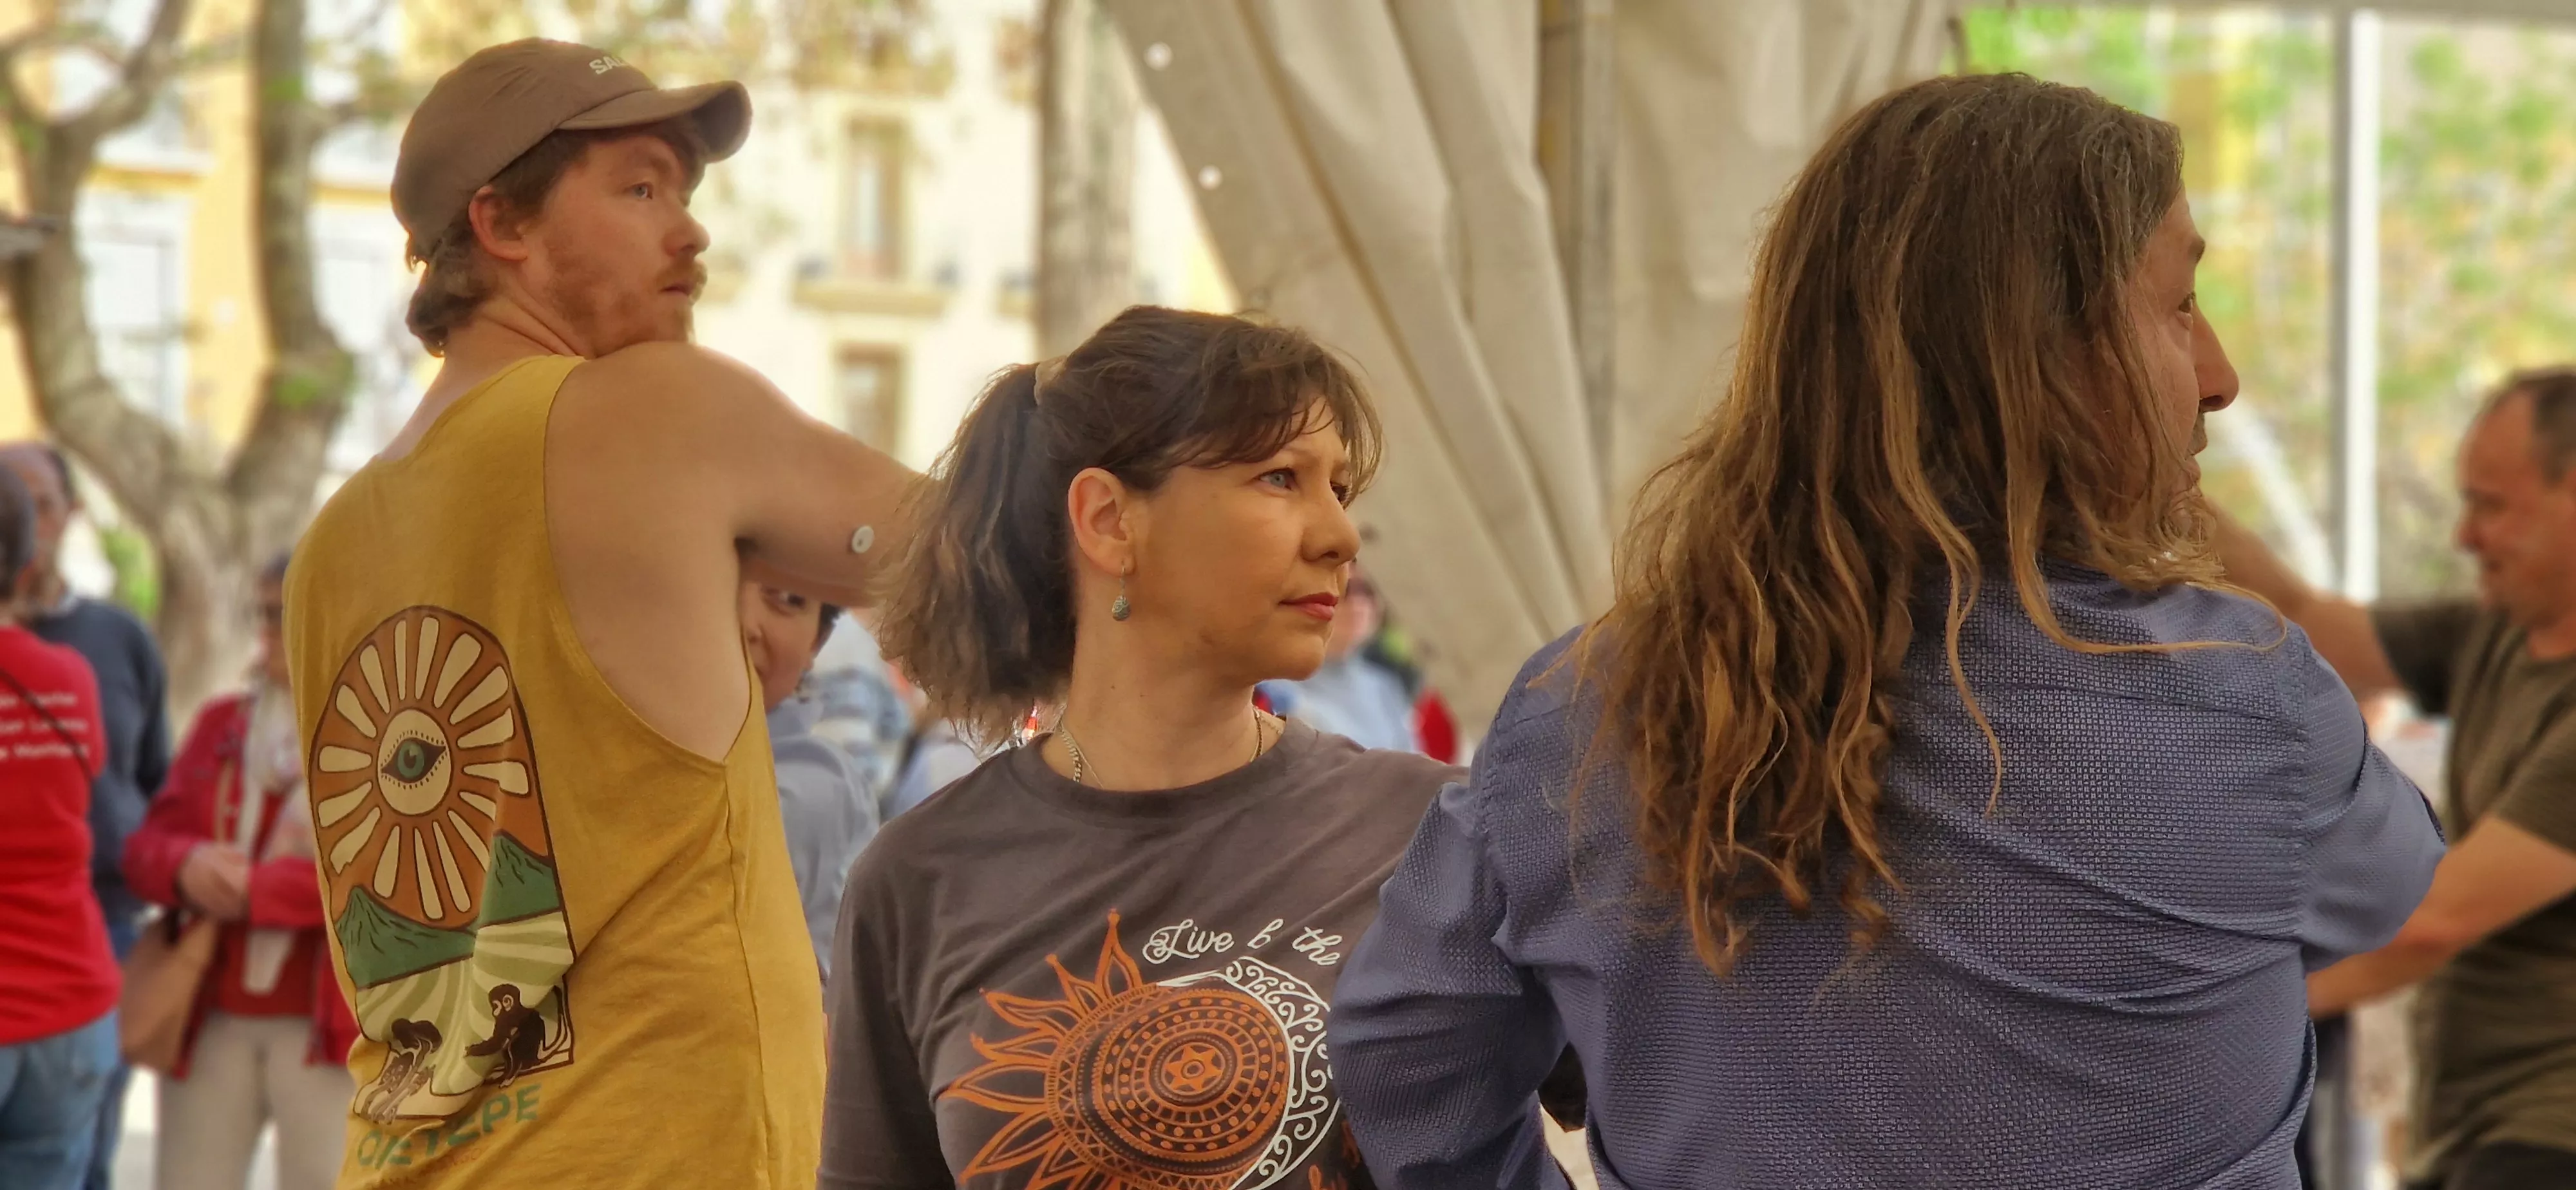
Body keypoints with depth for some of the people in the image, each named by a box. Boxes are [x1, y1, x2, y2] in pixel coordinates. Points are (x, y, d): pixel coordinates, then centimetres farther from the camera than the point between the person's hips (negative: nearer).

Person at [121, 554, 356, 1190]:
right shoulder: (220, 724, 15)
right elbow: (148, 843, 12)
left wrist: (257, 890, -16)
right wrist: (186, 868, -13)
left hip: (326, 1023, -5)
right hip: (211, 1020, 5)